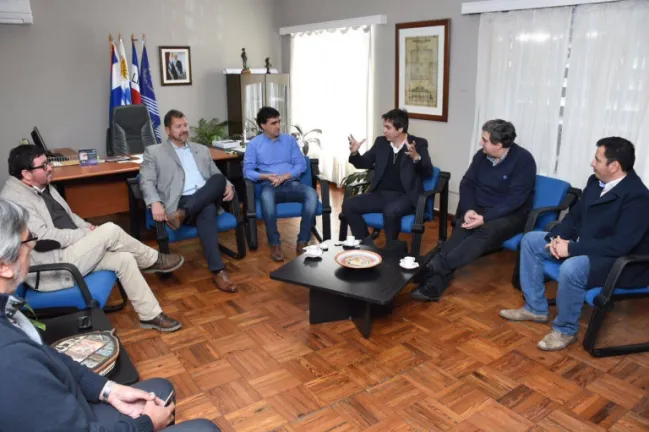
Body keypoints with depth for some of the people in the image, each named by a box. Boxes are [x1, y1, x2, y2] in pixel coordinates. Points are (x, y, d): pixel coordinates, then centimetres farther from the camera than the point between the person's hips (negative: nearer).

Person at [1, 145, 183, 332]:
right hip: (50, 269, -9)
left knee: (124, 258, -10)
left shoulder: (43, 187, 11)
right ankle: (154, 260, 1)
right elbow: (42, 239, -25)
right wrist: (84, 234, -17)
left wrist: (86, 226, 1)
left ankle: (151, 315, -3)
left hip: (68, 251, 9)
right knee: (110, 231, -22)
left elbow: (68, 216, 22)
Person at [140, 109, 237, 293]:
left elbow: (217, 176, 25)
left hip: (207, 199, 4)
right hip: (180, 202, -4)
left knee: (219, 179, -31)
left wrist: (228, 185, -1)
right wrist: (156, 203, -21)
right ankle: (218, 271, -42)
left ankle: (184, 214, -37)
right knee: (206, 212, -37)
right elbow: (147, 181, 1)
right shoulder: (154, 152, 15)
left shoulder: (202, 150, 28)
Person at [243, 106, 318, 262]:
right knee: (266, 196, -39)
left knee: (312, 194, -30)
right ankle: (274, 244, -25)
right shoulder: (254, 144, 8)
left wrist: (284, 176, -12)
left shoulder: (289, 139, 14)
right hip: (269, 185, -2)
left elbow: (301, 164, 6)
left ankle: (303, 242, -23)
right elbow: (247, 171, 0)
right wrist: (266, 176, -18)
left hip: (291, 183, 2)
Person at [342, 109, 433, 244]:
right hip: (380, 194, 5)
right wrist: (354, 153, -4)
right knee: (348, 205, -14)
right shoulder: (381, 142, 10)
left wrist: (416, 157, -31)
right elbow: (364, 163, 17)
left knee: (390, 211, -37)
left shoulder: (418, 144, -2)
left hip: (405, 197, -5)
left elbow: (428, 172, -12)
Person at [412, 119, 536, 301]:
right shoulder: (482, 155, 2)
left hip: (511, 214, -4)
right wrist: (469, 210, -15)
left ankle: (436, 266, -44)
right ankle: (436, 283, -41)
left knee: (487, 231, -37)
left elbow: (515, 199, -21)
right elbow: (467, 183, 4)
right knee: (461, 229, -28)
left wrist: (485, 218, -29)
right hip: (479, 209, 5)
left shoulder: (523, 160, -15)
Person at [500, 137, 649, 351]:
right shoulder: (596, 181, 2)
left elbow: (620, 244, -31)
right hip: (584, 245, 9)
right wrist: (558, 237, -10)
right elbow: (575, 215, 10)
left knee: (571, 268, -38)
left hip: (618, 260, -9)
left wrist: (572, 248, -28)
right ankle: (535, 308, 9)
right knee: (530, 240, 3)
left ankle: (565, 330, -11)